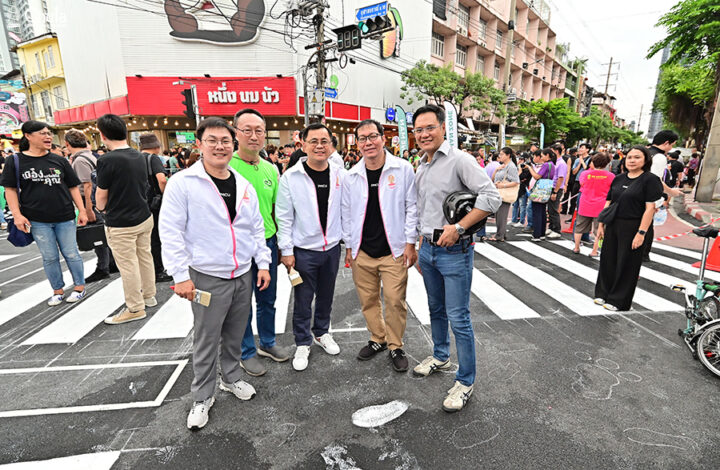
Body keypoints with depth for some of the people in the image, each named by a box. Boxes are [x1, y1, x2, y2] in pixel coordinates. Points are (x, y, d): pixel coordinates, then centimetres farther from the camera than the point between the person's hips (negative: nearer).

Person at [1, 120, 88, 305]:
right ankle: (58, 290, 21)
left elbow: (73, 187, 6)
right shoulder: (15, 162, 1)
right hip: (38, 220, 0)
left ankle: (80, 286, 20)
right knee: (49, 257, 7)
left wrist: (82, 211, 1)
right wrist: (17, 214, -7)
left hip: (65, 217, 0)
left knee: (71, 254, 6)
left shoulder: (59, 160, 4)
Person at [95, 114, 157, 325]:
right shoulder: (140, 157, 3)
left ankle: (135, 309, 15)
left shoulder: (108, 160, -17)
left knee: (128, 266, 3)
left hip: (121, 224, -7)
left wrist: (102, 209, 14)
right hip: (144, 217, 7)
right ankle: (149, 296, 33)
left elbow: (101, 196, -8)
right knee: (145, 257, 18)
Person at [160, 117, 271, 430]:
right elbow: (170, 231, -10)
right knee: (206, 341, 9)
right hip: (208, 278, -4)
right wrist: (181, 276, -14)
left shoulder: (244, 186, 6)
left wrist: (263, 263, 7)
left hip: (244, 275, 5)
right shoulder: (182, 183, -9)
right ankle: (202, 397, 30)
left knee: (235, 335, 19)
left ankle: (231, 378, 42)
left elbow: (256, 228, 12)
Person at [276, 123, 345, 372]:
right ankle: (303, 342, 29)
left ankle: (321, 332, 41)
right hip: (303, 250, -3)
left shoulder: (340, 174, 0)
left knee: (326, 295, 18)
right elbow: (284, 217, -7)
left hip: (332, 248, 3)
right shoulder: (290, 177, -9)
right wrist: (286, 250, -8)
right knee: (303, 299, 9)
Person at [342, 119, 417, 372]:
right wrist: (349, 246, 10)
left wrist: (410, 243, -5)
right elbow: (346, 213, 11)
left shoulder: (403, 169, -4)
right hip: (362, 251, 3)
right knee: (368, 300, 13)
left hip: (394, 250, -3)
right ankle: (377, 339, 35)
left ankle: (395, 346, 24)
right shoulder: (351, 176, 4)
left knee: (395, 301, 2)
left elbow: (412, 207, -1)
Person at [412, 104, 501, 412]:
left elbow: (492, 197, -19)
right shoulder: (420, 168, 12)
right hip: (428, 249, 8)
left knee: (458, 318, -1)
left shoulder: (459, 160, -11)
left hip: (454, 251, -7)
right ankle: (440, 356, 42)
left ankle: (465, 382, 16)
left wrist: (458, 227, -23)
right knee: (435, 309, 21)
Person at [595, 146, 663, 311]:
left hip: (632, 228, -5)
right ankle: (603, 293, 27)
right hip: (612, 226, 6)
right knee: (608, 260, 12)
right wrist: (601, 225, 10)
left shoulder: (650, 179, -7)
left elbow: (650, 208, -13)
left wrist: (641, 233, -19)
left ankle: (619, 301, 17)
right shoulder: (618, 179, 10)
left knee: (626, 265, 4)